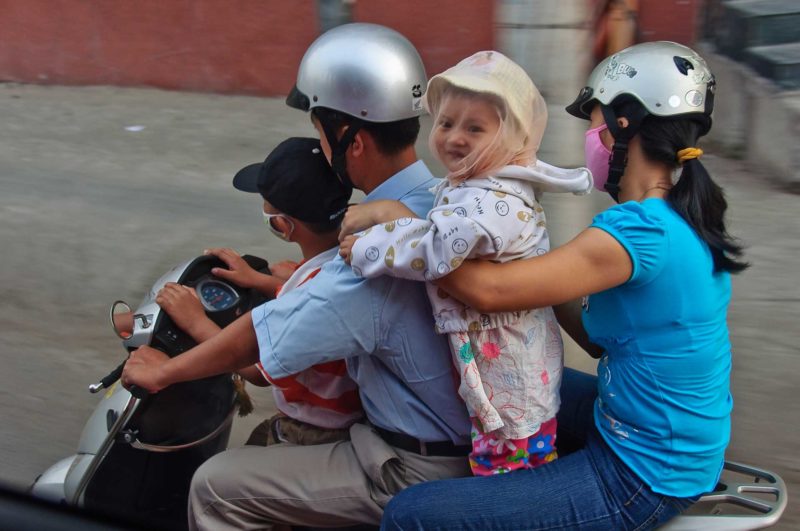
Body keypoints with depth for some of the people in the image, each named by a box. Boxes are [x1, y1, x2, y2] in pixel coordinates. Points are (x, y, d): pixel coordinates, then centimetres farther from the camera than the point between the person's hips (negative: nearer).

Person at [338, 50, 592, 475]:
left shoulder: (489, 205, -26)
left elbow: (430, 253, -31)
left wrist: (363, 248, -17)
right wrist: (381, 211, 2)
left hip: (506, 375, -10)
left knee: (502, 467, 4)